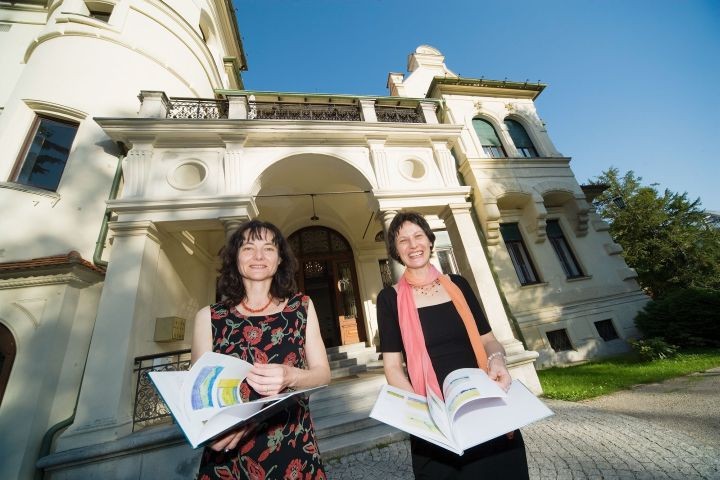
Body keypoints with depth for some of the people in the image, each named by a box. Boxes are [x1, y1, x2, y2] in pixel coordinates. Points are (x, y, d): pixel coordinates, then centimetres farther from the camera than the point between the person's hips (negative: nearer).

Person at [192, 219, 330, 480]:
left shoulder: (301, 307, -5)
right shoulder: (209, 317, -6)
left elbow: (322, 373, -4)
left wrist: (290, 377, -24)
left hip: (294, 449, 1)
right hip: (229, 456, 0)